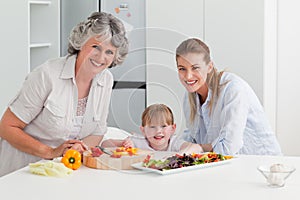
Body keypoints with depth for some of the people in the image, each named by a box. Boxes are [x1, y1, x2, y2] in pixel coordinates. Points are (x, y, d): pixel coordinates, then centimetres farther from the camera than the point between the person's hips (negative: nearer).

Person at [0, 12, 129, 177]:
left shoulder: (106, 80, 0)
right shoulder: (47, 75, -17)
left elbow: (97, 132, 8)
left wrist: (79, 148, -14)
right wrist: (51, 152, -22)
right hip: (21, 168, -4)